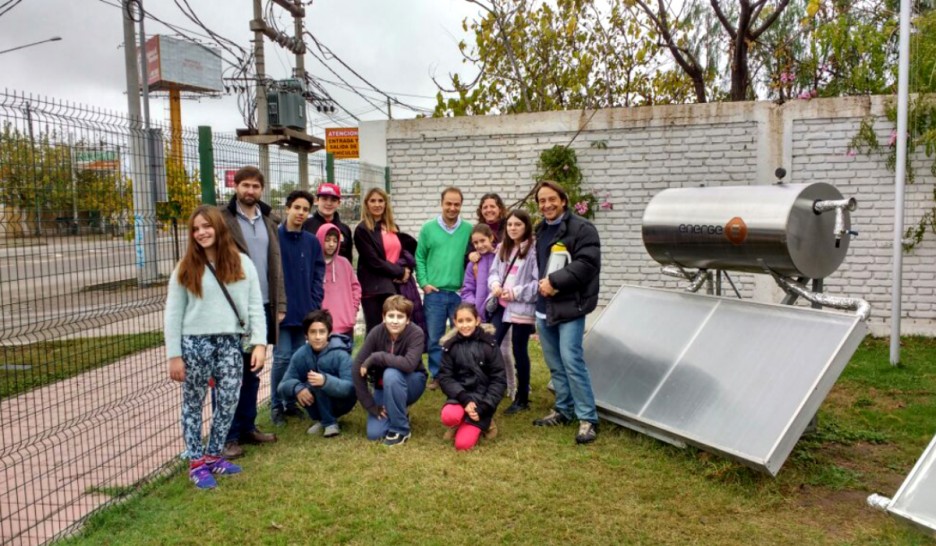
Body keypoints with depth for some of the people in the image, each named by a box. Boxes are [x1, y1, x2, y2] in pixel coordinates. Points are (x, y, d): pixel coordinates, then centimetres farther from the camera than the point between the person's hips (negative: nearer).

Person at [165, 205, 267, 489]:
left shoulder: (242, 264, 3)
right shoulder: (185, 269, 0)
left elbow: (255, 307, 2)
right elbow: (173, 314, 0)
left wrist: (260, 343, -7)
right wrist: (174, 355, -4)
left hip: (230, 343, 1)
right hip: (195, 343, -1)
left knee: (228, 402, 6)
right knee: (193, 403, 9)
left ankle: (213, 455, 25)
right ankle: (196, 462, 21)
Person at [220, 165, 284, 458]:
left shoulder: (268, 221, 13)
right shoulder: (223, 219, -4)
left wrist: (280, 304, 7)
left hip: (264, 307, 6)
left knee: (253, 372, 14)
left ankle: (248, 427, 26)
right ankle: (229, 436, 10)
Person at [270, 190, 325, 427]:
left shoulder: (312, 241, 7)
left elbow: (318, 276, 8)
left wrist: (314, 307, 0)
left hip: (305, 311, 4)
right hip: (281, 310, -4)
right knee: (283, 358, -3)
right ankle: (276, 406, 12)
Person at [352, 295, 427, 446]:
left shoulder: (415, 333, -25)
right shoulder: (376, 333, -19)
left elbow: (409, 364, -42)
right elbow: (357, 369, -19)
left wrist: (375, 357, -35)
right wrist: (371, 406, -20)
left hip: (412, 383, -3)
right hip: (383, 386, 3)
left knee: (391, 374, -36)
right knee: (374, 433, -14)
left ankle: (401, 429, -17)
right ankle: (399, 413, 20)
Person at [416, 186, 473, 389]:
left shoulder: (468, 230, 3)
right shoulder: (428, 228, 4)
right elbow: (419, 258, 5)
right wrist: (424, 282, -5)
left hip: (460, 293, 0)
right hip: (434, 293, 0)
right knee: (434, 338, 7)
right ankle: (437, 376, 20)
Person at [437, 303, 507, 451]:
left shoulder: (489, 344, -4)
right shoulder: (450, 346, 1)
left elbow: (499, 379, -5)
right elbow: (444, 378, -4)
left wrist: (483, 407, -15)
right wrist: (465, 399, -19)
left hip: (482, 398, -2)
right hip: (460, 397, 2)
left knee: (463, 444, -16)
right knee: (449, 416, -32)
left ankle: (483, 421, 14)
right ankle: (461, 422, 4)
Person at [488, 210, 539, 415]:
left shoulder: (533, 250, -12)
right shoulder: (503, 248, 13)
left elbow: (538, 282, -14)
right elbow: (494, 272, 16)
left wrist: (517, 292, -16)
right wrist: (495, 285, -4)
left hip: (522, 308, -6)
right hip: (501, 305, 6)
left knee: (519, 351, 4)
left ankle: (522, 399, 19)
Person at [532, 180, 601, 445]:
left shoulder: (581, 228, -9)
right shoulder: (541, 230, 17)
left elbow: (587, 264, -19)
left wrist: (554, 281, -20)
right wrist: (542, 283, 3)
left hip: (570, 306, -8)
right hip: (544, 306, 8)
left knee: (571, 360, -12)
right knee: (554, 363, 13)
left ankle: (588, 418, -3)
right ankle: (563, 409, 27)